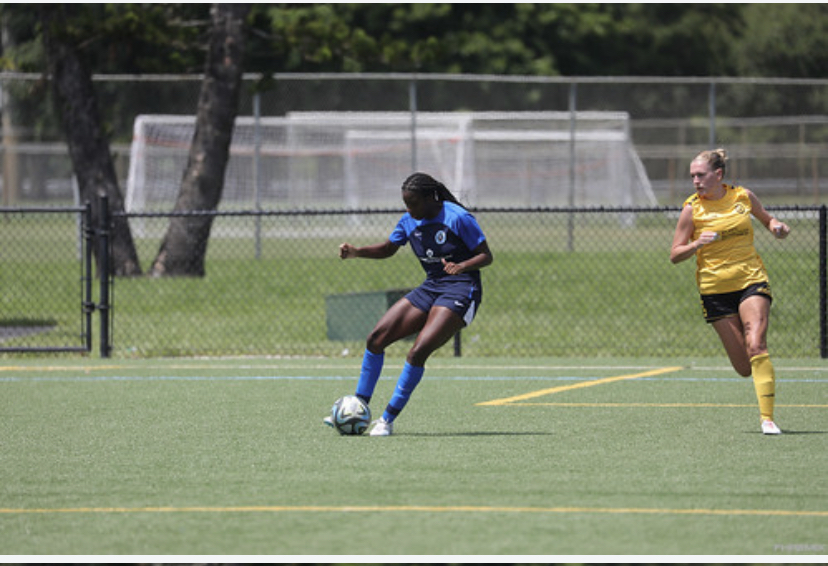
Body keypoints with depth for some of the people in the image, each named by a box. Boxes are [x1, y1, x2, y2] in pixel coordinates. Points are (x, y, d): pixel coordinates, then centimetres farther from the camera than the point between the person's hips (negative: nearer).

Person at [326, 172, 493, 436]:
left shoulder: (458, 218, -15)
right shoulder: (410, 221, 5)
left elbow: (486, 256, -10)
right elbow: (387, 249, 20)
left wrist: (461, 266, -30)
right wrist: (356, 252, 2)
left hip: (460, 291, -8)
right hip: (430, 288, 8)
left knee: (418, 352, -22)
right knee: (376, 338, -2)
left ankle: (388, 419, -13)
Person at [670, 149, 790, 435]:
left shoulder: (743, 196, 1)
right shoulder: (692, 209, -4)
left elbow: (766, 218, 21)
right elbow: (675, 255, -1)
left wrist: (778, 227, -2)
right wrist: (697, 244, -21)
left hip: (751, 280, 0)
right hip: (715, 290, 0)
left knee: (756, 347, -21)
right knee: (744, 368, -1)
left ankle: (767, 418, -20)